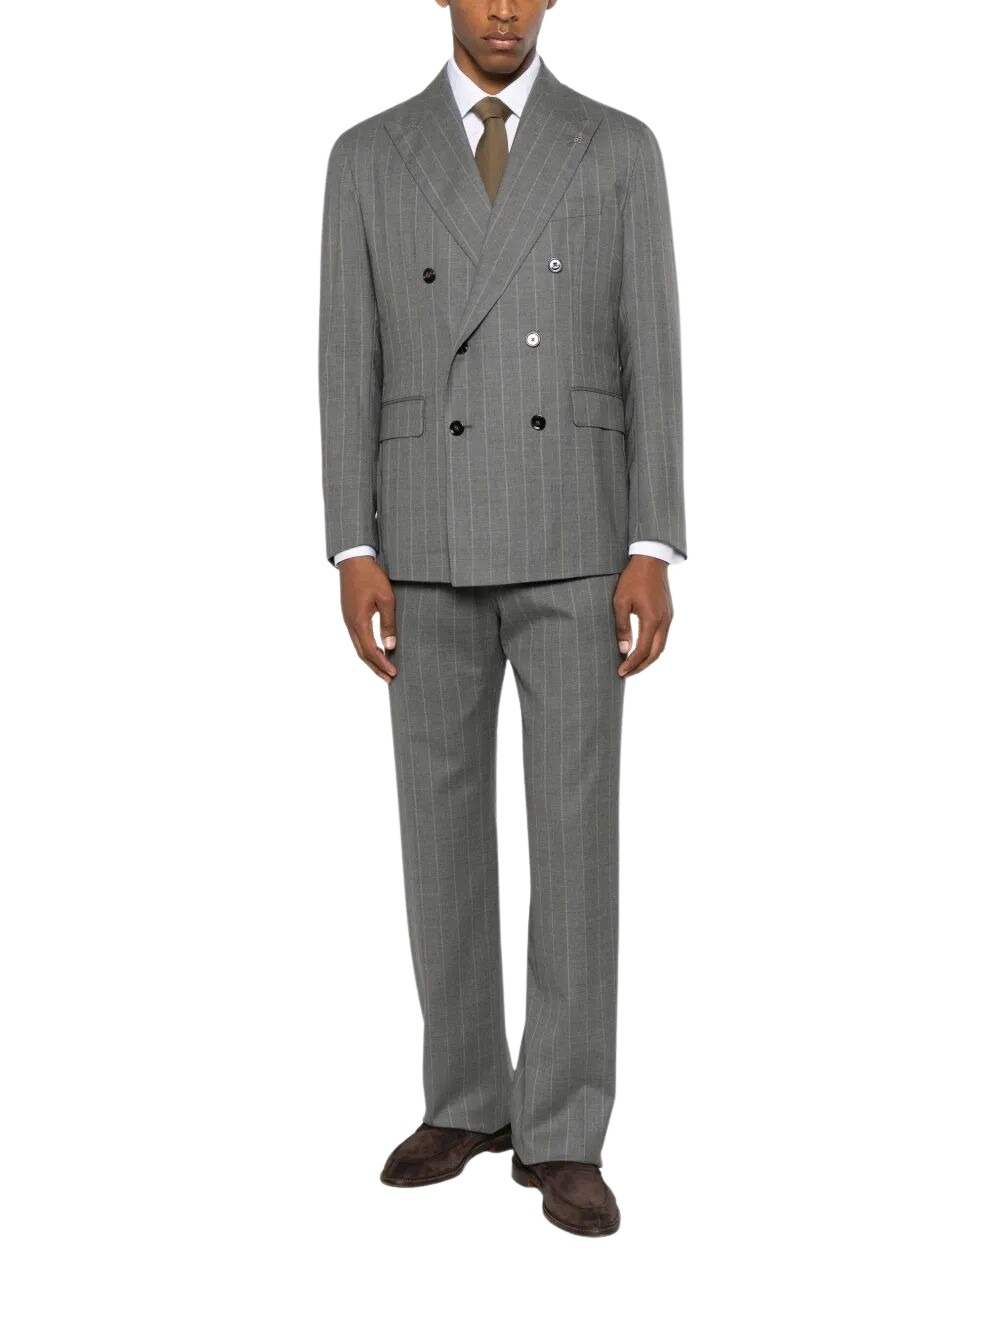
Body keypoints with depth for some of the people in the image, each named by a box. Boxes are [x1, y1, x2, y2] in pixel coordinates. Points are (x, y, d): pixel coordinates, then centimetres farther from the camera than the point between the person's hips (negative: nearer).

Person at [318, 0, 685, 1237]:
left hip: (571, 540, -1)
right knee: (443, 825, 5)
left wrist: (653, 554, -9)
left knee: (574, 827, -6)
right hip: (430, 543, 2)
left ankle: (561, 1137, 2)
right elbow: (349, 364, 3)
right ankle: (468, 1098, 21)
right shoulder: (369, 157, 8)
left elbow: (651, 360, 0)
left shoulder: (619, 150, 5)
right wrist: (353, 554, -6)